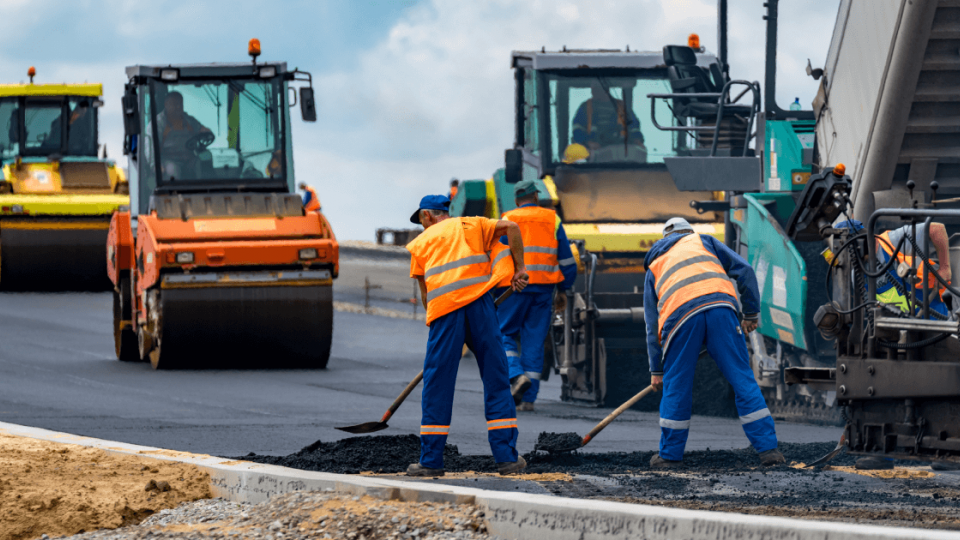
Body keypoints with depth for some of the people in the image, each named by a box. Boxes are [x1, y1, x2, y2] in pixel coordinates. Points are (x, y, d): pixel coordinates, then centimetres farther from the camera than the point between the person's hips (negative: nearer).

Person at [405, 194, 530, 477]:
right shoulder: (471, 225, 20)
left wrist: (434, 318, 29)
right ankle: (507, 457, 3)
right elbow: (511, 228, 6)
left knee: (437, 386, 5)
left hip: (444, 308, -1)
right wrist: (519, 268, 10)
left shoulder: (420, 242, 20)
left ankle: (430, 460, 4)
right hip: (479, 302, 1)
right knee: (496, 381, 6)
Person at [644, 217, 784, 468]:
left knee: (676, 386, 14)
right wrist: (751, 313, 23)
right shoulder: (703, 241, 30)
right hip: (720, 306, 0)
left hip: (680, 316, 0)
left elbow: (652, 326, 32)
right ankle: (768, 449, 1)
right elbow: (744, 270, 17)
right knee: (743, 380, 4)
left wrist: (656, 370, 35)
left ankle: (670, 454, 20)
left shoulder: (654, 266, 33)